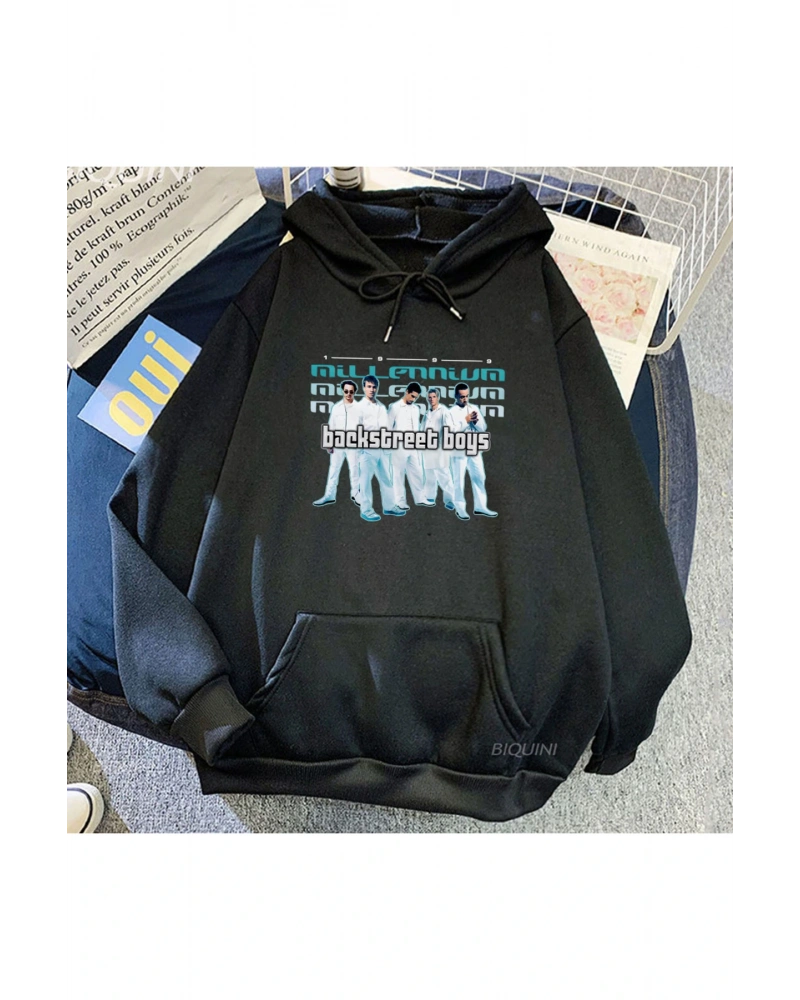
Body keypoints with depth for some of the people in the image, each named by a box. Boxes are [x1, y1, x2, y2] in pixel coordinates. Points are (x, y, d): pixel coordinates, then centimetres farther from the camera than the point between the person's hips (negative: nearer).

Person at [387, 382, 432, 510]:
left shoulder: (416, 409, 12)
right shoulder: (395, 407, -4)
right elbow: (388, 427, -4)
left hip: (414, 447, 5)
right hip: (400, 447, -5)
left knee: (418, 473, 7)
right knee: (399, 474, 2)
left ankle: (420, 498, 17)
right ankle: (400, 501, 10)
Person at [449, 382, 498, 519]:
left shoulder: (474, 408, 9)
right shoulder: (451, 411, -5)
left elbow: (483, 428, 7)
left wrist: (476, 421, -13)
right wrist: (466, 420, -19)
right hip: (459, 451, -5)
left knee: (479, 477, 8)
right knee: (459, 480, 2)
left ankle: (480, 507, 17)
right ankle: (460, 509, 12)